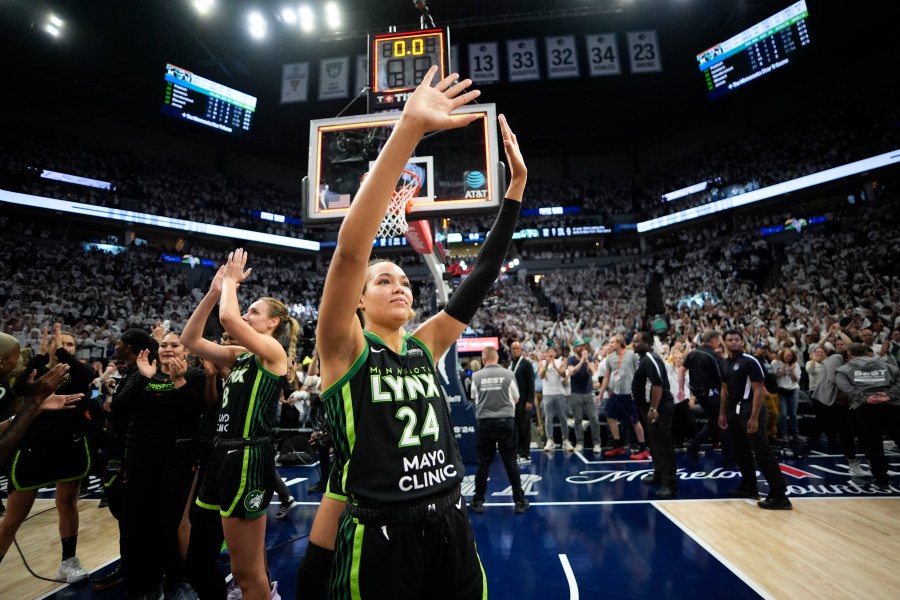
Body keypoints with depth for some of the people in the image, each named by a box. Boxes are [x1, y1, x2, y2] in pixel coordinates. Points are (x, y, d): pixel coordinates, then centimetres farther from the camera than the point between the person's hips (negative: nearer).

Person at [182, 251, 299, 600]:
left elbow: (227, 318, -24)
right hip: (226, 452, 9)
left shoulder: (273, 351, -10)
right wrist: (214, 291, 7)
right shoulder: (240, 355, 14)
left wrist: (232, 279, -7)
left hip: (249, 457, -9)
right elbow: (190, 339, 11)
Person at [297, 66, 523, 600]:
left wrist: (518, 183, -3)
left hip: (451, 526, 5)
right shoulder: (345, 350, -10)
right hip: (377, 537, -4)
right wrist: (408, 130, -30)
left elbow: (483, 275, 0)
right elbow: (350, 250, -25)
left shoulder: (425, 346, 2)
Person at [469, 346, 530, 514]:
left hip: (484, 423, 0)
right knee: (511, 462, 9)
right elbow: (516, 399, 6)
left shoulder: (476, 376, -5)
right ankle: (519, 501, 18)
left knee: (483, 463, 10)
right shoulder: (508, 374, -5)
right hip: (506, 422, 0)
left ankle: (478, 501, 20)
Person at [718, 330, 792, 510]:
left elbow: (758, 390, -15)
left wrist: (754, 417, -20)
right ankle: (749, 487, 29)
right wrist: (722, 413, 16)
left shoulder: (750, 361, -12)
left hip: (750, 409, -8)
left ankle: (779, 496, 1)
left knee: (762, 452, -7)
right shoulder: (725, 364, 10)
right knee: (741, 452, 15)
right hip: (734, 410, 8)